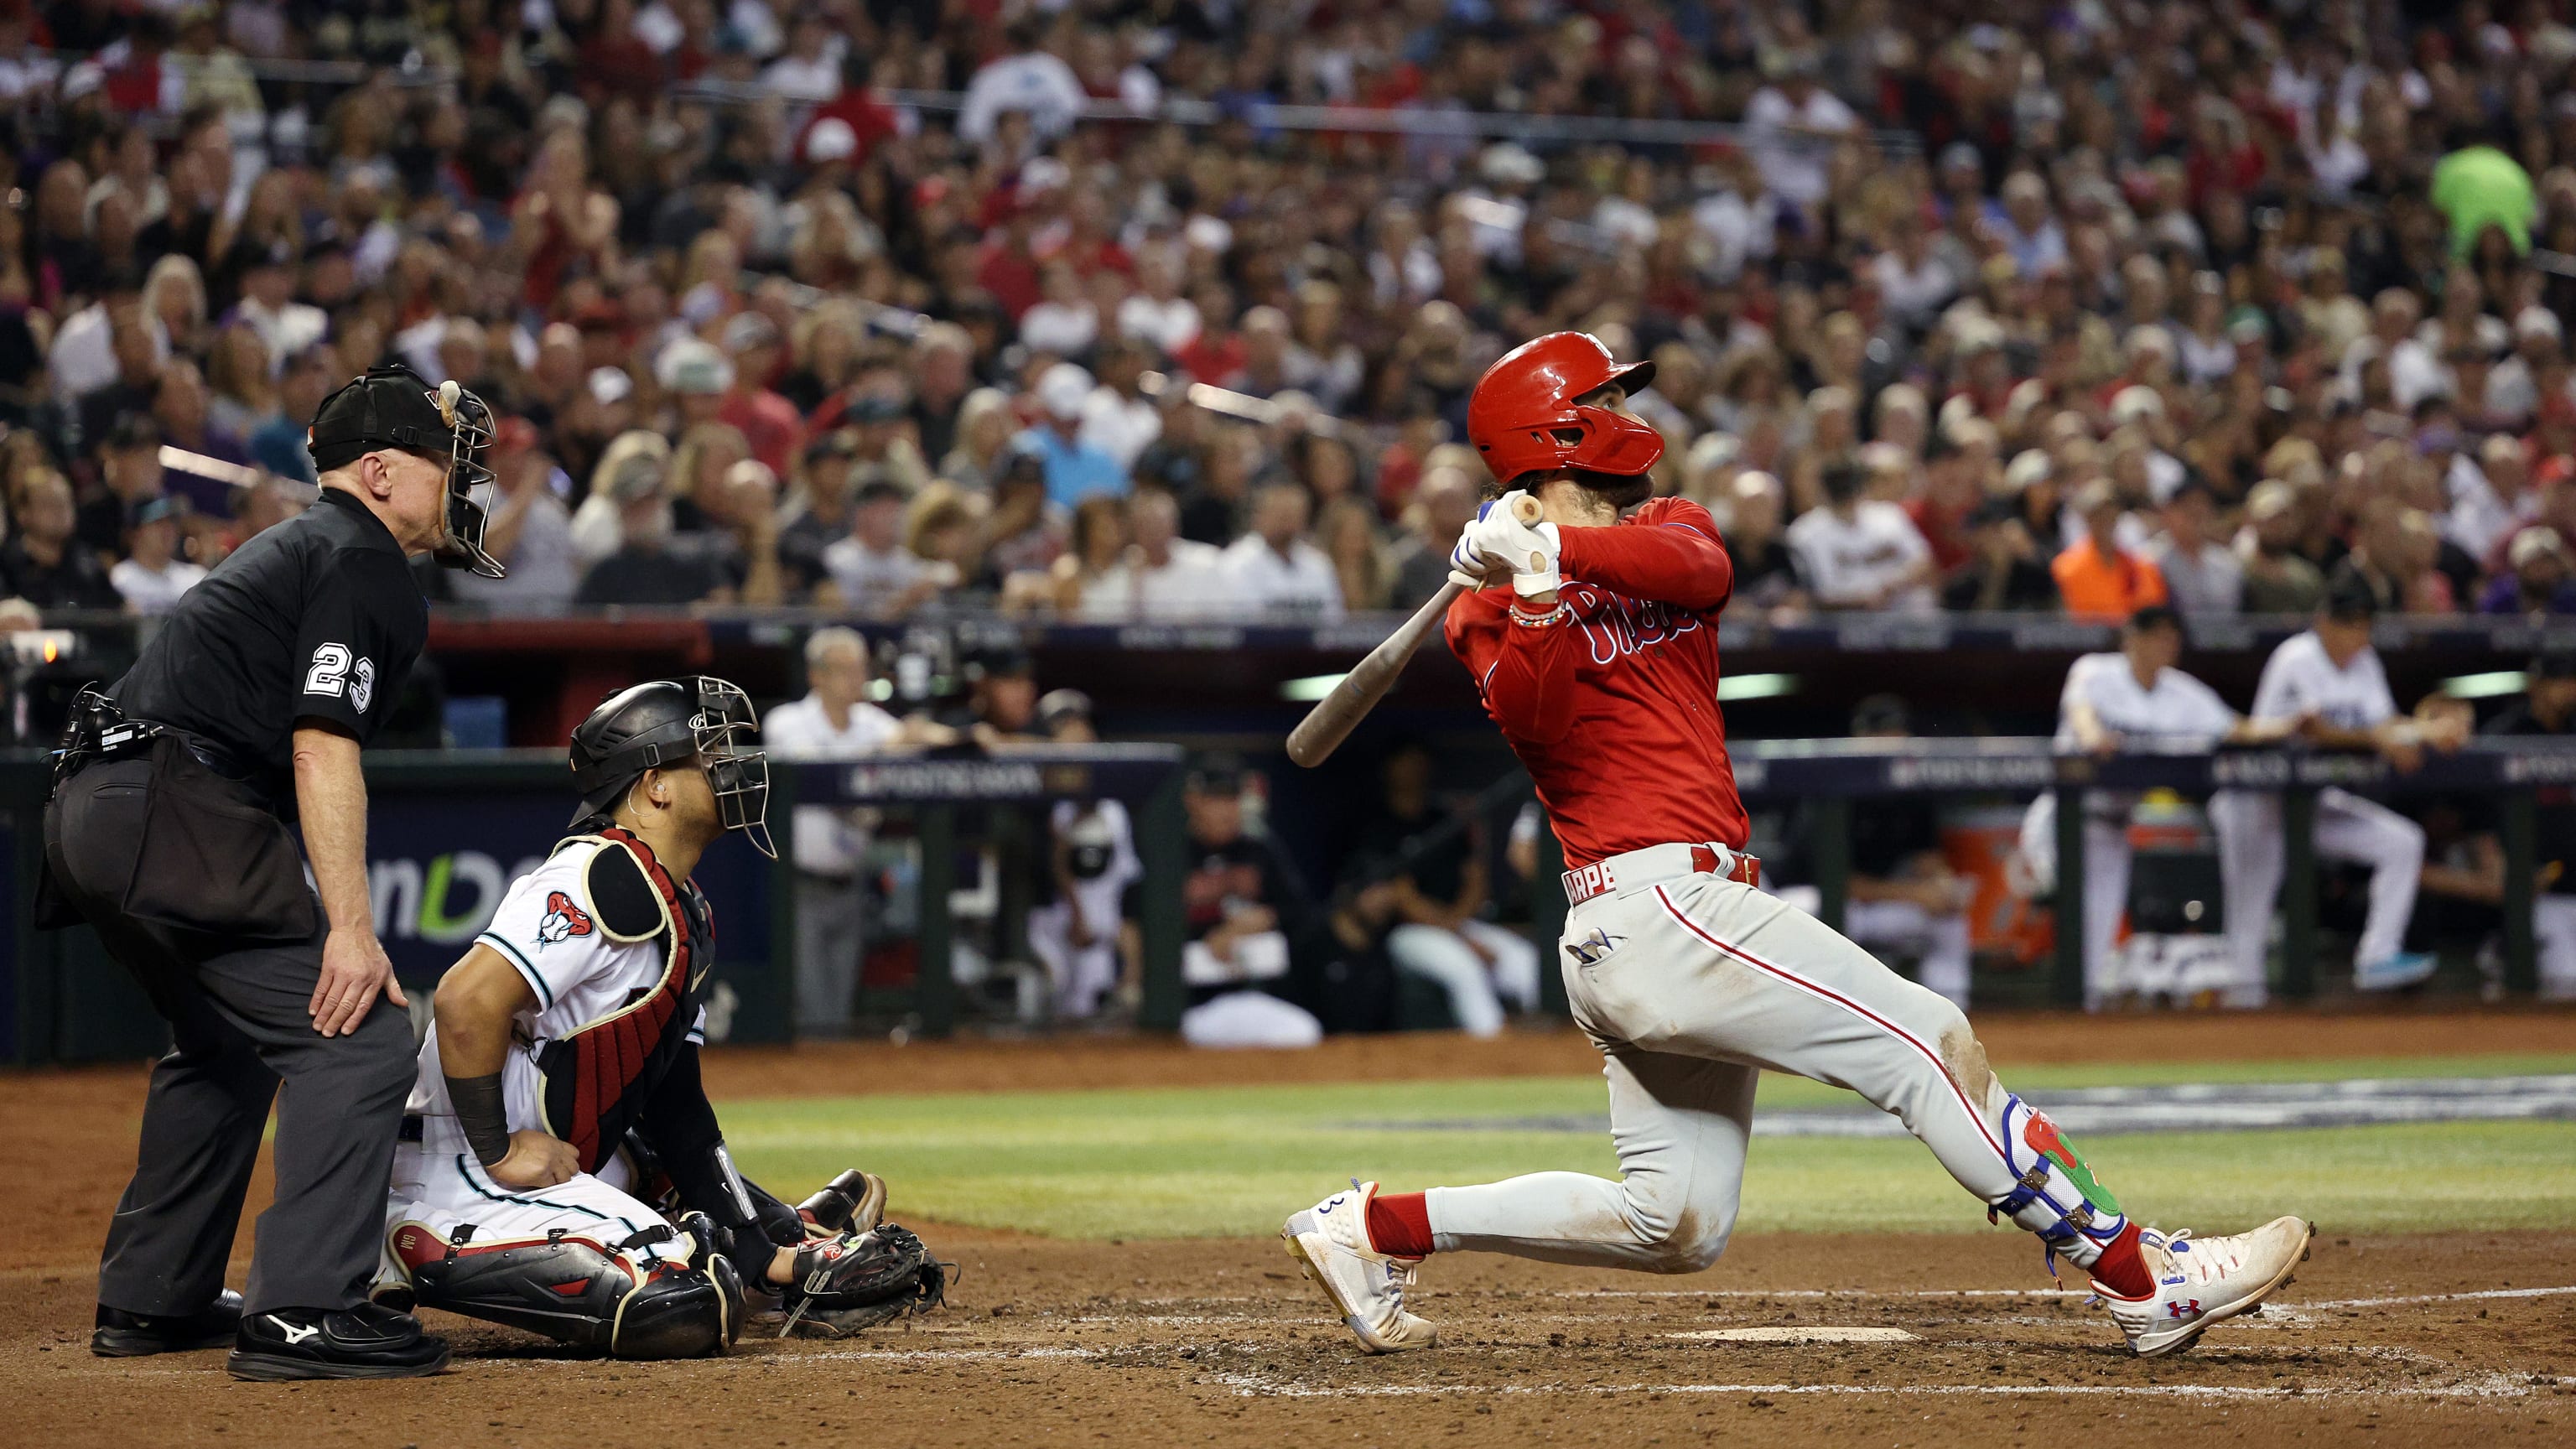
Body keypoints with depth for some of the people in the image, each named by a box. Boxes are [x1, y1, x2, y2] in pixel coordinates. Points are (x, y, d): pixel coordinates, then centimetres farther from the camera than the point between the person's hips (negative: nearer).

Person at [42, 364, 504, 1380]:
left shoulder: (290, 545, 25)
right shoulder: (362, 564, -5)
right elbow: (323, 746, -17)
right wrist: (351, 925, -21)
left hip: (94, 810, 11)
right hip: (178, 820, -11)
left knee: (228, 1046, 27)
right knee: (356, 1035, -11)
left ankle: (150, 1298, 32)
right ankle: (305, 1312, -18)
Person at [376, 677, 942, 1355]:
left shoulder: (686, 916, 14)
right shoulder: (605, 880, -18)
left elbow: (674, 1099, 14)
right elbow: (468, 999, -30)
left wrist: (768, 1255, 7)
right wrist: (499, 1152, -22)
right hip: (462, 1190, -10)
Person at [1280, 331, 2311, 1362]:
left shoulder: (1665, 532, 17)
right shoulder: (1491, 615, 3)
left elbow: (1698, 564, -10)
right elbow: (1531, 722, -17)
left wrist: (1557, 548, -25)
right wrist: (1536, 593, -28)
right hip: (1659, 900, -8)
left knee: (1675, 1226, 10)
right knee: (1930, 1045, -12)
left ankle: (1374, 1230, 15)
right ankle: (2145, 1280, -13)